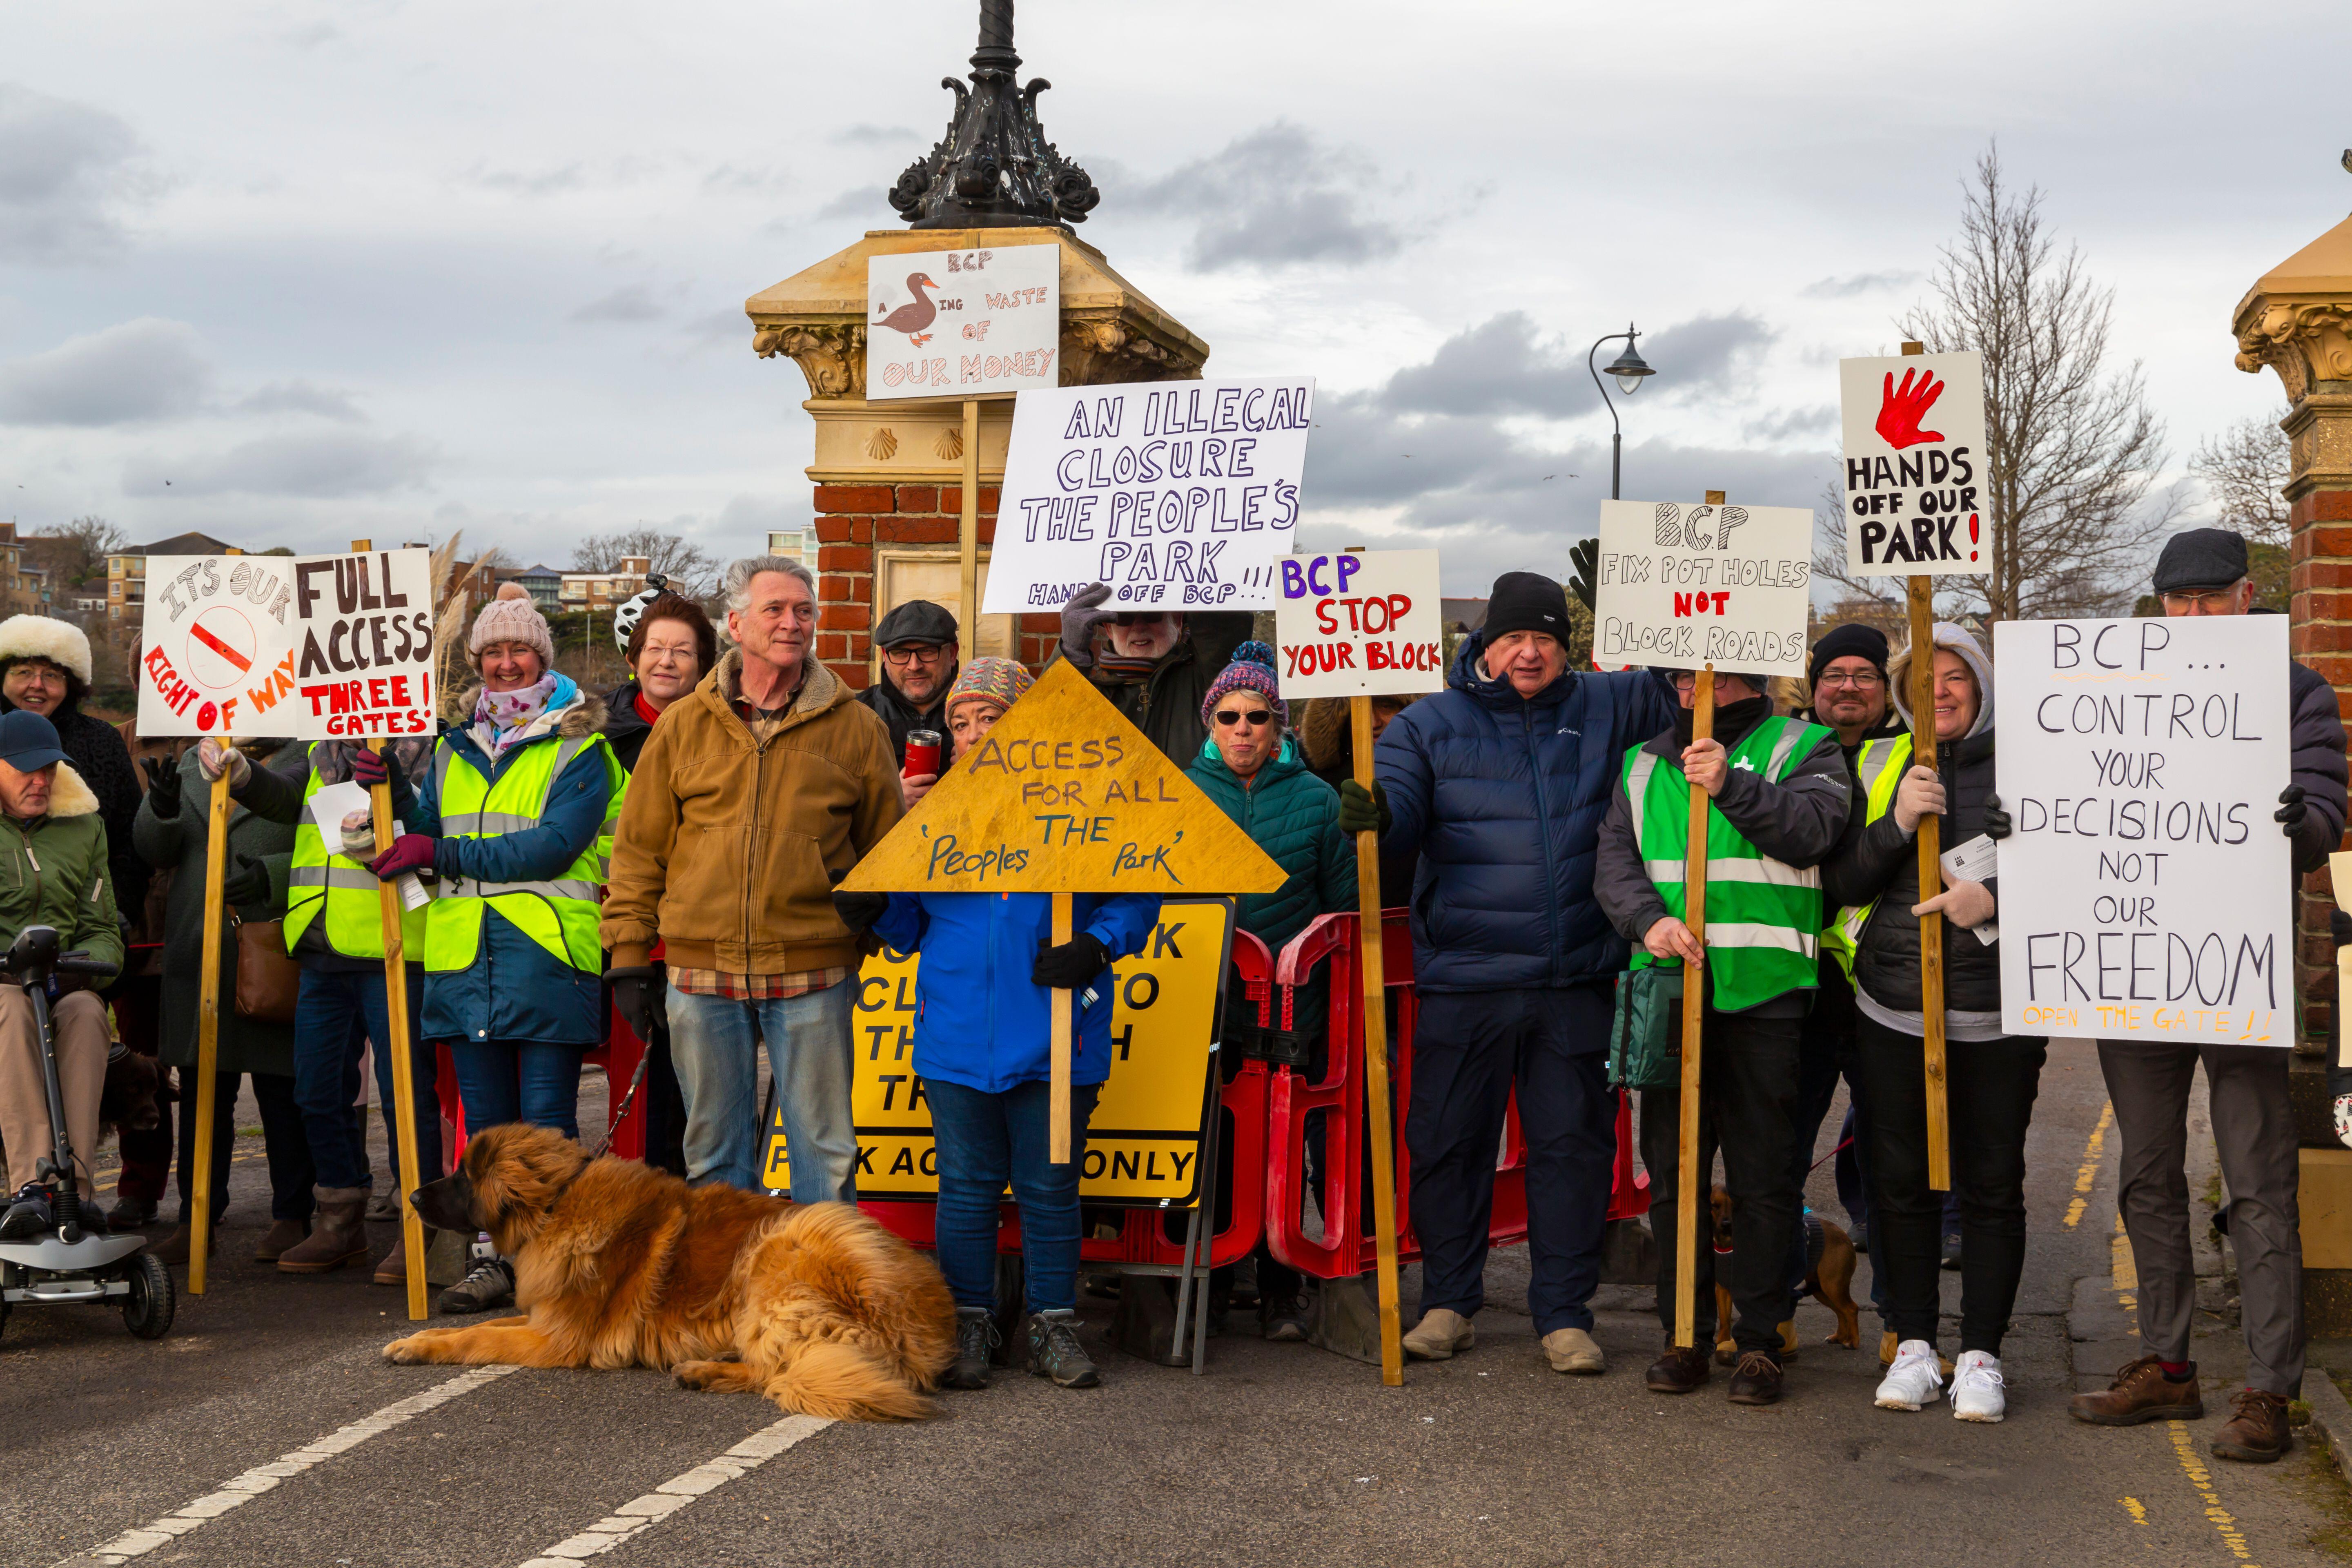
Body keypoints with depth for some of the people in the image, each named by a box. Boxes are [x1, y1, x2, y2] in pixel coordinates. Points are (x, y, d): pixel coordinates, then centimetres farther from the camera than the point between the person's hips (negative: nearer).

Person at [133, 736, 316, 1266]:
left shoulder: (308, 764, -1)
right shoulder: (192, 763, 17)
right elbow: (153, 853, 13)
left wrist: (273, 877, -21)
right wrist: (161, 807, -6)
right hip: (198, 957, 5)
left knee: (283, 1092, 1)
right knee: (202, 1089, 8)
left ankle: (292, 1217, 12)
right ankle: (198, 1218, 16)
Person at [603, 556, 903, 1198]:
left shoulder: (856, 728, 3)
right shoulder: (684, 725, 5)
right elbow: (640, 850, 8)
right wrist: (629, 958, 4)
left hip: (811, 979, -1)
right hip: (701, 975, 1)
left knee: (825, 1146, 5)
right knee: (714, 1149, 11)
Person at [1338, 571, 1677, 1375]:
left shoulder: (1609, 707, 9)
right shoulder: (1430, 724, 4)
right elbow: (1400, 804, -8)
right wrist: (1372, 813, -31)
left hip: (1575, 979, 1)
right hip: (1463, 977, -1)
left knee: (1574, 1143, 6)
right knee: (1449, 1142, 6)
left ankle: (1564, 1311, 17)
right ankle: (1449, 1300, 22)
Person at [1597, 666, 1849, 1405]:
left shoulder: (1803, 749, 7)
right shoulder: (1645, 764, 17)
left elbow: (1813, 831, -12)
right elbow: (1616, 859, 6)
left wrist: (1731, 785, -23)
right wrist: (1649, 920, -13)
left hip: (1766, 990, -3)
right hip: (1669, 990, 3)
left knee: (1764, 1174, 1)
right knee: (1671, 1168, 8)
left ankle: (1760, 1338, 12)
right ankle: (1685, 1332, 19)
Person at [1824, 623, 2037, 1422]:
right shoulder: (1877, 767, 10)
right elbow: (1841, 883, 5)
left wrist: (1998, 894, -17)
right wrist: (1896, 825, -11)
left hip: (1996, 1011, -2)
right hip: (1893, 1009, 2)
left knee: (1992, 1185, 2)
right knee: (1901, 1183, 6)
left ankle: (1981, 1355, 11)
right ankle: (1914, 1347, 18)